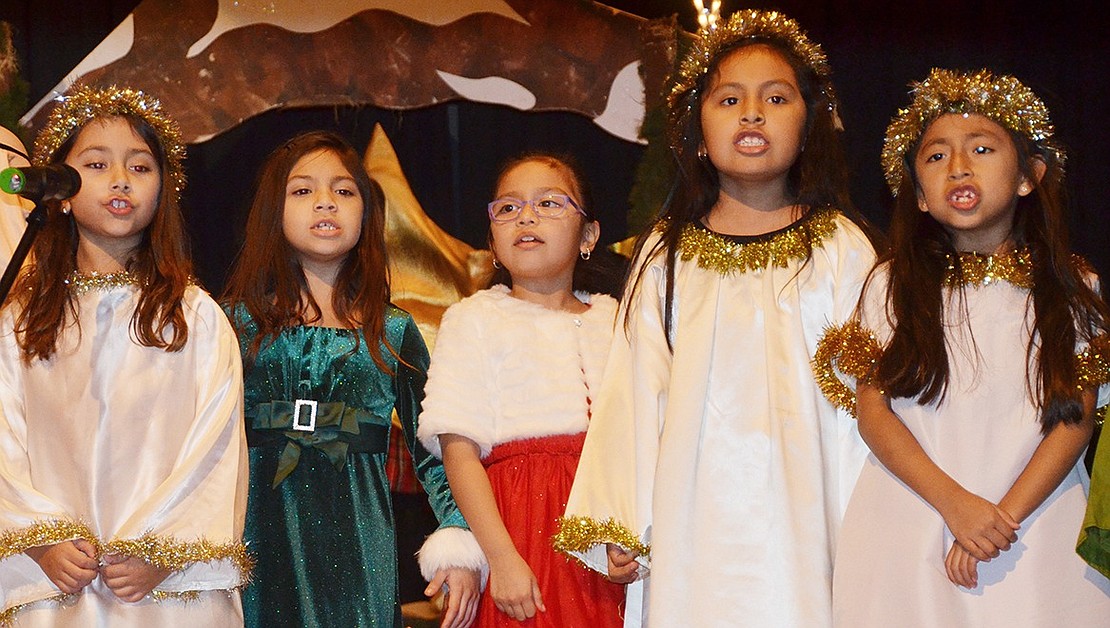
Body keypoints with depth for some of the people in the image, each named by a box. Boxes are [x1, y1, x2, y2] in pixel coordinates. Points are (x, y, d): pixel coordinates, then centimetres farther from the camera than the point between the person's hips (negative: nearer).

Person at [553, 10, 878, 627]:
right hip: (692, 523, 1)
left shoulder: (841, 250, 4)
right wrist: (615, 525, 2)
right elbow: (633, 391, 7)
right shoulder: (666, 255, 9)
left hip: (798, 519, -1)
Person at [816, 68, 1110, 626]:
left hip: (1037, 530, 0)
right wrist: (955, 503, -16)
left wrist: (1006, 516, -15)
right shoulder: (893, 284, 3)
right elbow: (872, 410, -3)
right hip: (908, 530, 0)